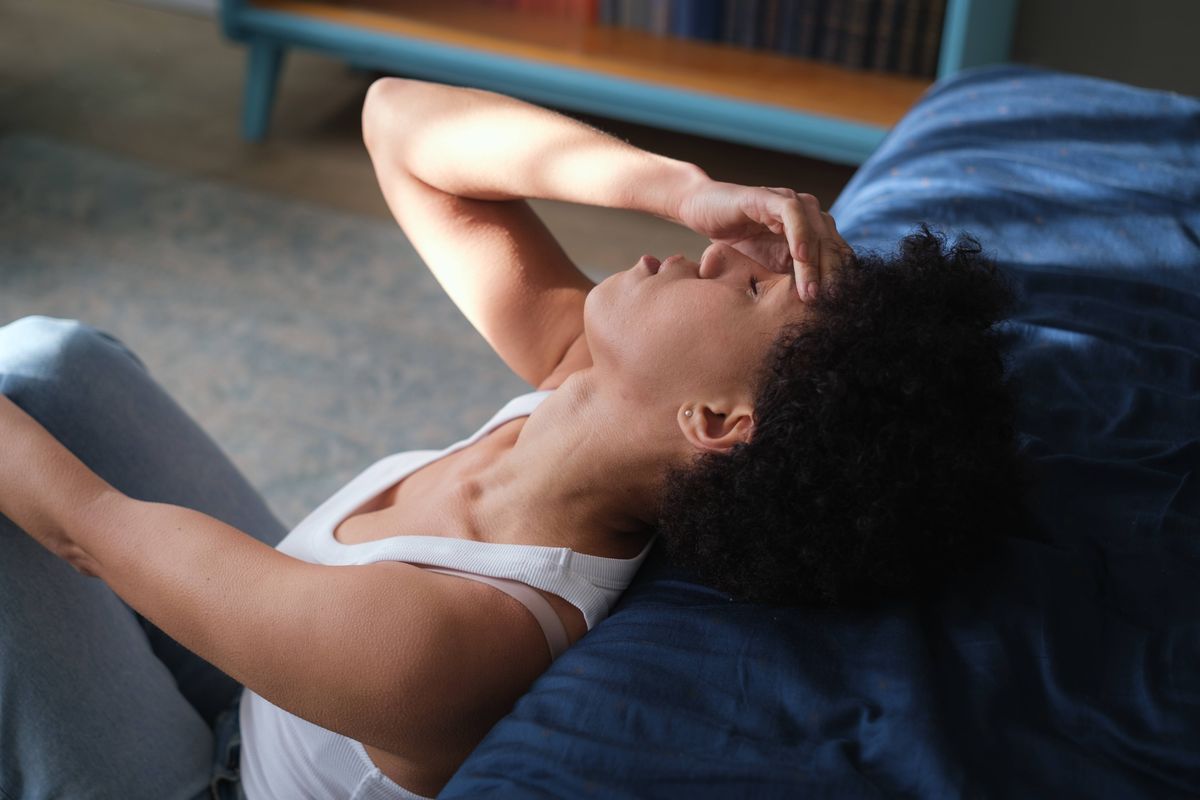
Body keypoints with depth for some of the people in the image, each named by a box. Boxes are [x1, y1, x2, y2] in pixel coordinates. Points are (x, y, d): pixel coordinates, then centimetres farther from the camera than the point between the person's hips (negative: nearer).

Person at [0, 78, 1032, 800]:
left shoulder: (442, 641, -44)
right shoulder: (587, 373, -24)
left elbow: (87, 522, -29)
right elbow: (400, 117, -14)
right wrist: (684, 187, -29)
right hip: (259, 697, 6)